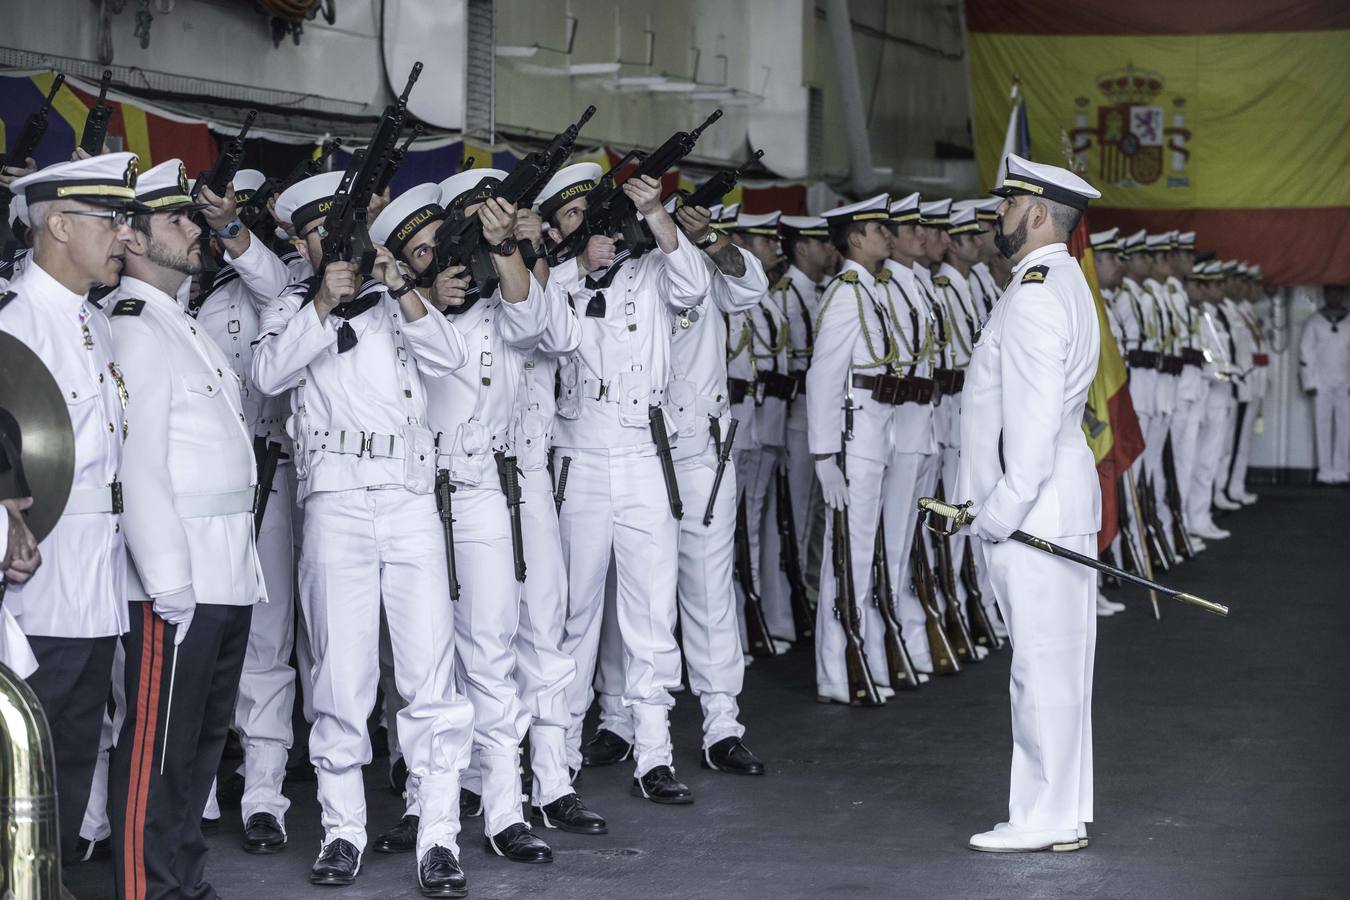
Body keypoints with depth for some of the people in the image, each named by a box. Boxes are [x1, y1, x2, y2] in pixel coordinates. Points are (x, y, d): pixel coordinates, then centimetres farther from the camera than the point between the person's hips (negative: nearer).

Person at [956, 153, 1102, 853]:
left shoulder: (1035, 296, -16)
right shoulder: (1060, 282, 19)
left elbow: (1033, 420, -22)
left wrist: (1000, 512, -18)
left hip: (1033, 506, -11)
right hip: (1051, 501, 11)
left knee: (1044, 664, -5)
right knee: (1055, 664, 14)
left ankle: (1046, 820, 1)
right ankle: (1066, 812, 21)